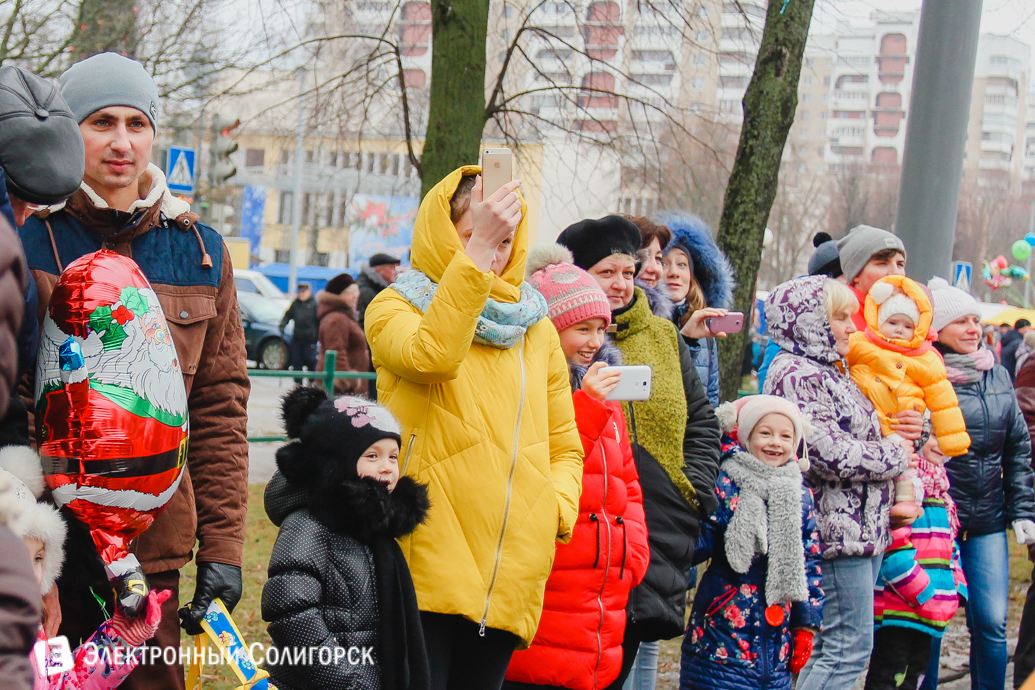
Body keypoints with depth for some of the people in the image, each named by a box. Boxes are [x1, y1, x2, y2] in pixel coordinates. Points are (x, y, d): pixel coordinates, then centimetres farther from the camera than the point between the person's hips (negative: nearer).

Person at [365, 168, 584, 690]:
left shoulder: (536, 328, 16)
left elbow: (564, 444, 21)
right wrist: (474, 249, -25)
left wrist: (556, 509, 1)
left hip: (507, 580, 5)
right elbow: (432, 356, -23)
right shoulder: (395, 308, 1)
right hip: (425, 566, -5)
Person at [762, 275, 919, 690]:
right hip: (838, 528, -10)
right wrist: (896, 457, -8)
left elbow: (859, 436, 28)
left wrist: (910, 427, 7)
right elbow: (829, 452, -21)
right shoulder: (796, 374, -13)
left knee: (842, 648, 11)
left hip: (862, 527, 10)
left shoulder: (832, 371, 19)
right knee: (850, 648, -10)